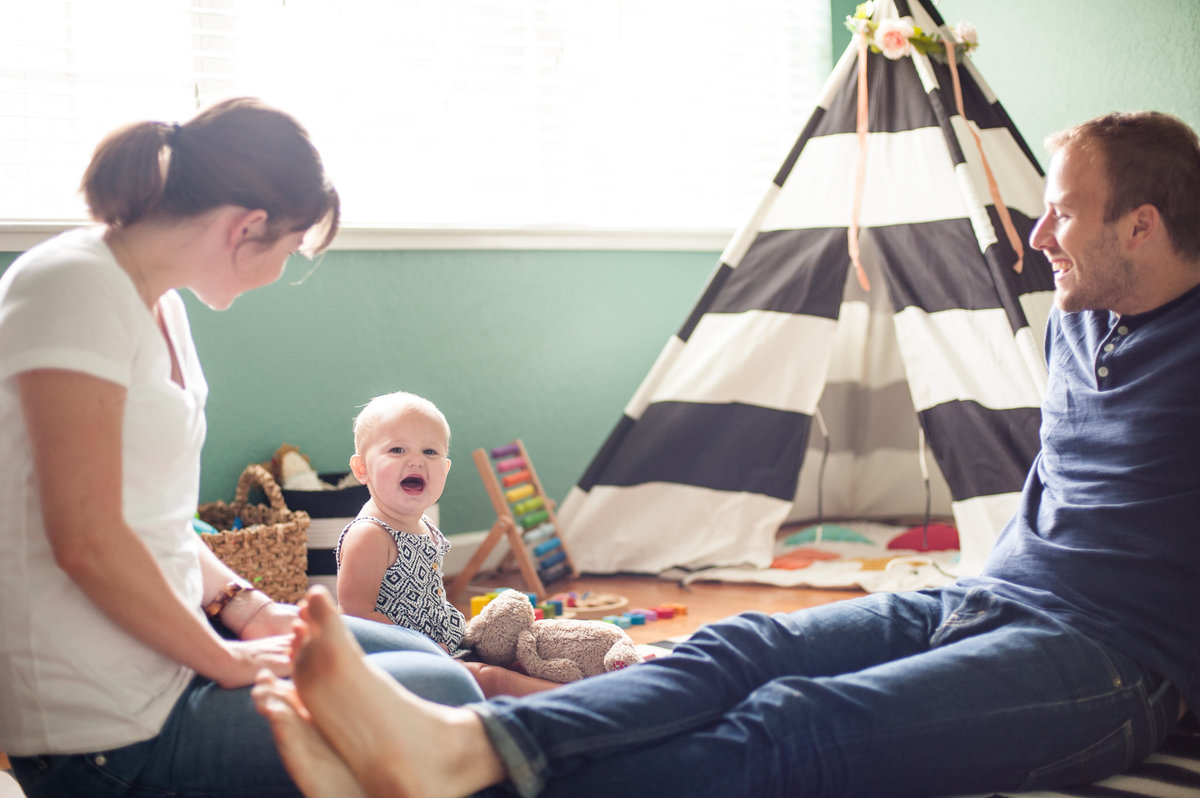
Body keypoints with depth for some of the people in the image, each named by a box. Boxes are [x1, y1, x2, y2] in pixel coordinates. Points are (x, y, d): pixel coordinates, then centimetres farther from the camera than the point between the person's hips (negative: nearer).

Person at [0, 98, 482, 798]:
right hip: (111, 730, -10)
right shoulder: (73, 288, -20)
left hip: (164, 635, 10)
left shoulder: (160, 303, 11)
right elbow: (87, 542, -24)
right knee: (445, 697, -7)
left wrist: (245, 607, 4)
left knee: (425, 657, 18)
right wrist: (229, 660, -14)